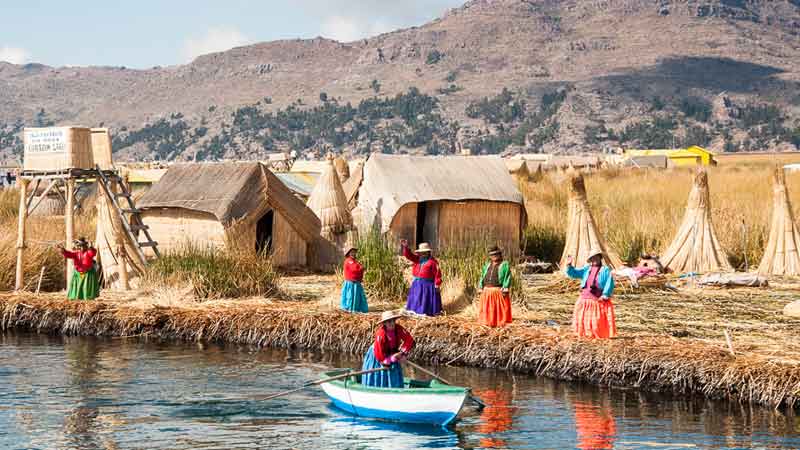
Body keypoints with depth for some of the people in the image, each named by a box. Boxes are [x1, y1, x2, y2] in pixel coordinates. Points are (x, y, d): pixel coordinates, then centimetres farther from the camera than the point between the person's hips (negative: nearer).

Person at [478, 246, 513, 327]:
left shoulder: (504, 265, 0)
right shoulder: (487, 265, 17)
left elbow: (507, 278, -8)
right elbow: (482, 277, 16)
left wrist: (505, 290, -17)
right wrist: (481, 289, 6)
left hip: (499, 292, -5)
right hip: (487, 291, 5)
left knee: (500, 311, -4)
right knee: (488, 310, 5)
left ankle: (501, 326, -2)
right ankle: (490, 325, 10)